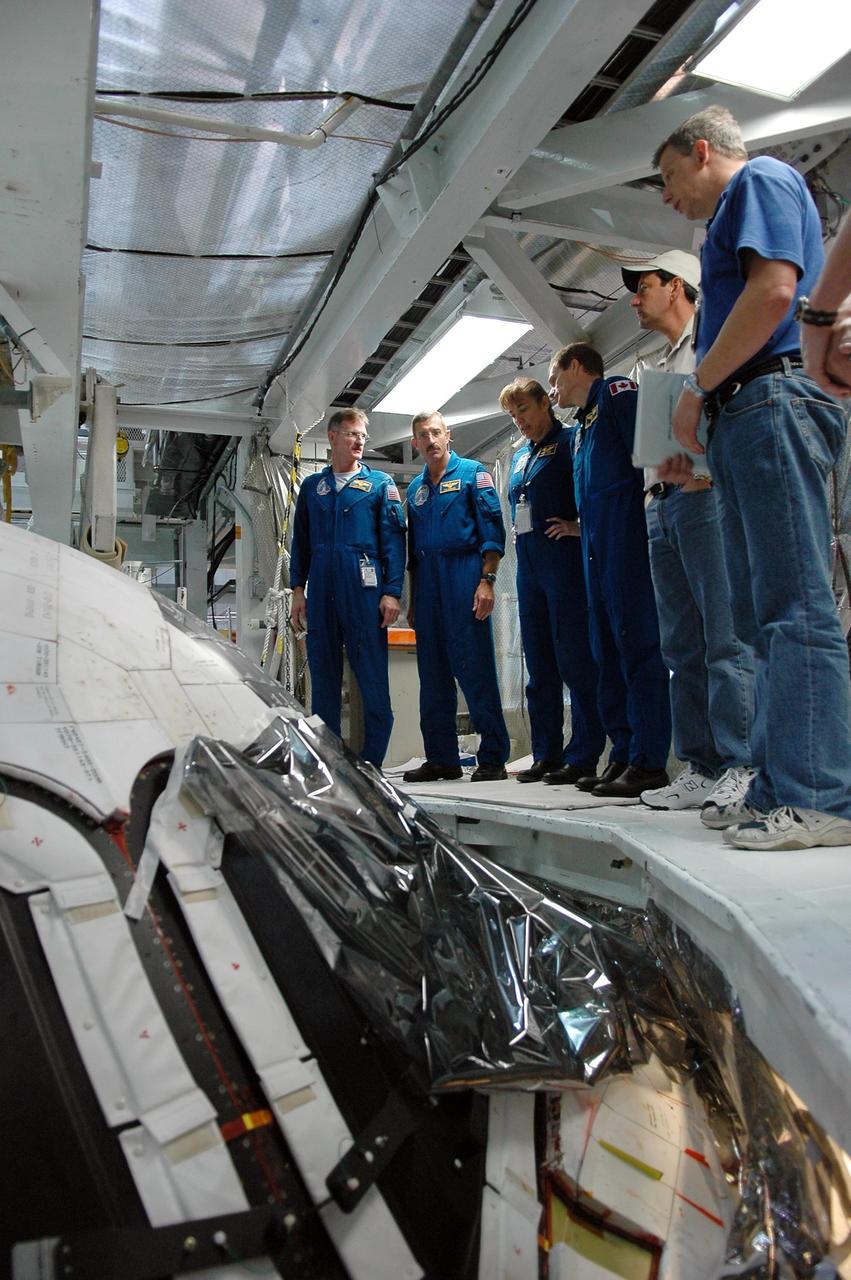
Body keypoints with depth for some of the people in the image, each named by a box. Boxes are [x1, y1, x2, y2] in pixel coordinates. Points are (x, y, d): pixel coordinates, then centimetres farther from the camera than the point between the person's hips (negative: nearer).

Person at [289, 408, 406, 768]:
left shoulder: (381, 484, 9)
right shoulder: (312, 486, 18)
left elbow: (394, 540, 2)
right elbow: (300, 541, 18)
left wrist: (392, 592, -8)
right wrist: (297, 589, 8)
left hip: (364, 590, -3)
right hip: (321, 591, 3)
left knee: (373, 679, -4)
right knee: (323, 679, 6)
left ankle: (371, 764, 3)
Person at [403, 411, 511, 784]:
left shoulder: (472, 473, 5)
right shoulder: (415, 488, 21)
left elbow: (492, 530, -4)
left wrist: (486, 581, -15)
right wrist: (413, 601, 16)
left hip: (464, 574, -6)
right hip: (427, 581, 6)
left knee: (475, 668, -8)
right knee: (433, 672, 6)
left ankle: (493, 757, -2)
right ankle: (441, 758, 13)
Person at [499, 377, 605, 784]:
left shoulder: (570, 440, -1)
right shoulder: (519, 456, 23)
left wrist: (580, 526, -14)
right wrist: (518, 535, 16)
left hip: (564, 556, -8)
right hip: (528, 562, 8)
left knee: (574, 657, -8)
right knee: (539, 662, 8)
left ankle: (583, 756, -2)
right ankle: (546, 754, 14)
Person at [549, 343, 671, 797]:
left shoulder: (617, 391, 3)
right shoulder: (582, 426, 29)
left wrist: (653, 519, -18)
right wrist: (576, 524, 19)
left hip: (627, 535, -9)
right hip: (596, 547, 9)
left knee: (637, 642, -12)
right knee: (608, 651, 7)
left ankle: (649, 762, -10)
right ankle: (623, 754, 12)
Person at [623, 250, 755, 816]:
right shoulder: (649, 367, 28)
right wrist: (651, 489, 12)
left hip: (707, 496, -8)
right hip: (660, 506, 8)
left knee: (726, 637, -12)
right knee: (682, 646, 4)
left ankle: (742, 766, -9)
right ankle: (702, 767, 8)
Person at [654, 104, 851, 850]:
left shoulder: (760, 180, 5)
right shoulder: (736, 215, 32)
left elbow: (775, 289, -14)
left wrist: (697, 389, -9)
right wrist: (700, 440, 20)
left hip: (773, 405, -10)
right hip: (748, 421, 10)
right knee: (763, 613, 5)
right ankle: (780, 786, 10)